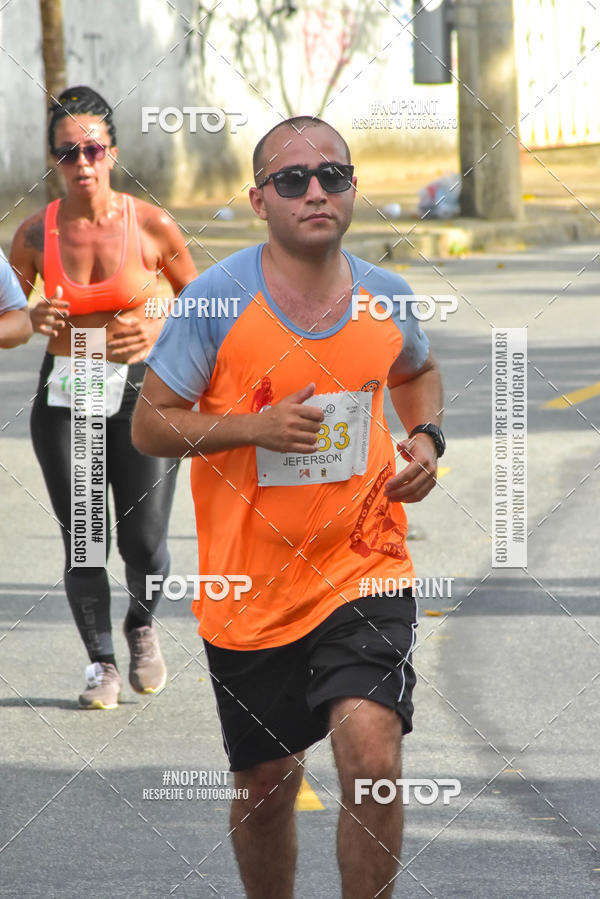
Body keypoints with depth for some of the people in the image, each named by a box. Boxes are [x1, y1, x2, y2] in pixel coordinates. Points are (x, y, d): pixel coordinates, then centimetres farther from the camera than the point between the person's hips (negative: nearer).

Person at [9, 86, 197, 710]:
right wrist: (32, 320, -17)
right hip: (65, 396, 1)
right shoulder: (36, 234, -3)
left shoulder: (151, 226, -6)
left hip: (143, 389, -1)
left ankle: (142, 622, 28)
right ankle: (101, 662, 18)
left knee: (144, 540, -5)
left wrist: (163, 329, -10)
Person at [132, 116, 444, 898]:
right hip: (249, 588, -1)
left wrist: (425, 438, 3)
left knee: (373, 757, -20)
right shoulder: (218, 298, -10)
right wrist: (253, 427, -21)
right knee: (267, 786, 12)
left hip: (362, 569, 1)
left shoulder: (385, 296, 0)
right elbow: (149, 425, -6)